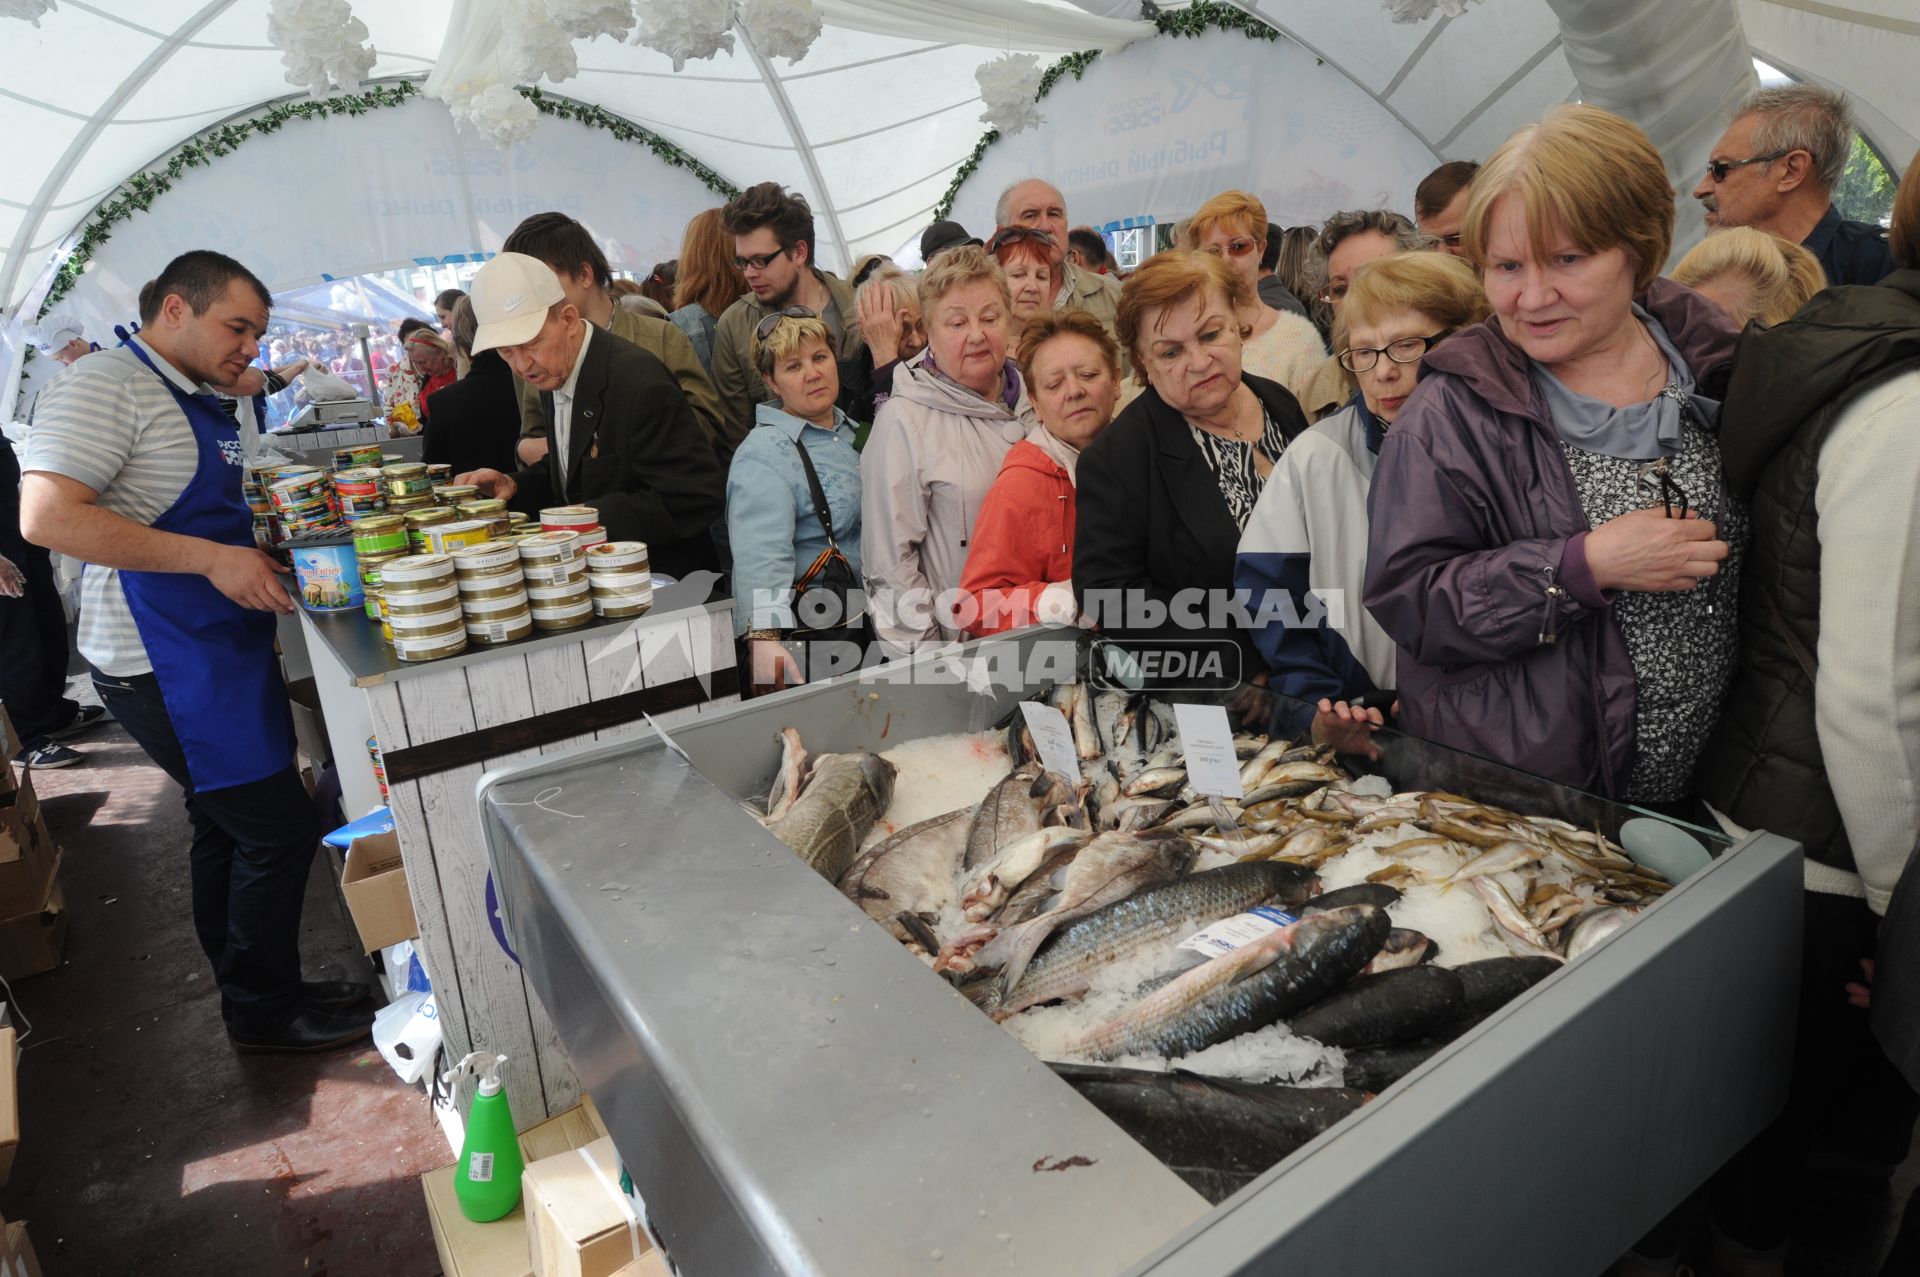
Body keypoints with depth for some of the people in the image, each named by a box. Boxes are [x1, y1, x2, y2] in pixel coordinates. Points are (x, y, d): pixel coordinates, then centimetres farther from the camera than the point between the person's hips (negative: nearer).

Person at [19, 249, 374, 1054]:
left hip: (219, 650, 10)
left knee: (227, 830, 18)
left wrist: (265, 549, 10)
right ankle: (264, 1010, 14)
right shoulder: (108, 385, -14)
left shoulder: (194, 402, 16)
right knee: (279, 829, -5)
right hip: (169, 665, -10)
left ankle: (255, 996, 33)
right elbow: (46, 514, -24)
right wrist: (211, 557, -25)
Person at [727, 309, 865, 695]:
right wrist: (765, 636, -42)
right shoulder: (764, 454, -16)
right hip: (802, 640, -7)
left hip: (862, 625, 8)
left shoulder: (853, 432, 11)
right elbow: (761, 557, -30)